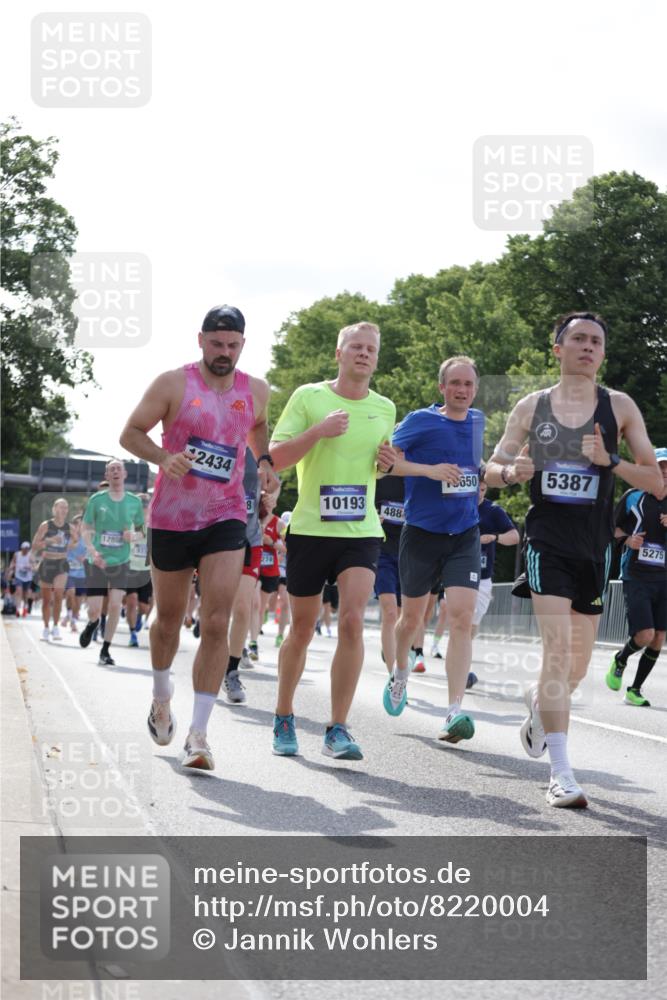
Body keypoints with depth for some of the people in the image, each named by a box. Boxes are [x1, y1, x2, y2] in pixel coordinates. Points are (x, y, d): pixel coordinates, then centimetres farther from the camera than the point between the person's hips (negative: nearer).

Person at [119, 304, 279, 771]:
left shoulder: (256, 391, 3)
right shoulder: (173, 384, -7)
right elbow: (131, 433, -3)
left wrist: (265, 461, 5)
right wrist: (163, 457, -22)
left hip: (226, 519, 1)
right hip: (171, 518, -1)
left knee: (217, 624, -13)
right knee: (169, 619, 14)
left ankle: (199, 733, -13)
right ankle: (162, 698, 44)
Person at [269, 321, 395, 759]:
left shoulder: (385, 409, 10)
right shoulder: (308, 397, -1)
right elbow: (276, 457, -5)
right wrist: (318, 430, -18)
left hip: (362, 531, 2)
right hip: (310, 528, -2)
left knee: (352, 621, -15)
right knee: (302, 629, 7)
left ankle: (338, 730, -10)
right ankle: (284, 719, 28)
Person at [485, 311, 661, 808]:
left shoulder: (619, 407, 2)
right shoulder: (532, 406, 3)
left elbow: (655, 480, 0)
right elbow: (492, 468, 9)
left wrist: (610, 461, -18)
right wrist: (510, 472, -14)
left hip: (595, 546, 2)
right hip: (548, 540, -2)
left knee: (577, 665, 11)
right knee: (558, 647, -18)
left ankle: (539, 700, 46)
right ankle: (561, 773, -16)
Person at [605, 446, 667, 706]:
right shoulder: (633, 497, 1)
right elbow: (613, 528, 11)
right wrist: (627, 539, -9)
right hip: (636, 577, -4)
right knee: (644, 635, -15)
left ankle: (635, 689, 17)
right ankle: (620, 659, 17)